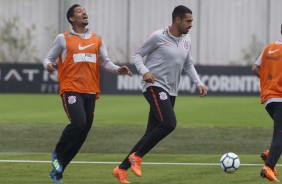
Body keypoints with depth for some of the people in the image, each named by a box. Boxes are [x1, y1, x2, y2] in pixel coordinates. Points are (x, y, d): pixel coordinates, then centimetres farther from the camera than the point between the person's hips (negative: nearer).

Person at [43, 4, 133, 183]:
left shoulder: (97, 40, 14)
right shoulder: (63, 39, 3)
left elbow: (105, 62, 15)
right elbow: (49, 58, 8)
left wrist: (117, 69, -5)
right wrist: (49, 65, -15)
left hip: (90, 92, 5)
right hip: (71, 89, -5)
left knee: (83, 132, 3)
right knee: (78, 123, -25)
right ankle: (57, 153, 2)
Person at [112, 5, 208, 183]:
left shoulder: (186, 40, 10)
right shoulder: (158, 37, -9)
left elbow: (189, 65, 22)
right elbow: (137, 55, -1)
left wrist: (199, 83, 9)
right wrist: (144, 72, -18)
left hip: (171, 92, 7)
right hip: (155, 86, -7)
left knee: (152, 134, 4)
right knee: (169, 123, -26)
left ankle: (122, 169, 12)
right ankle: (137, 156, -10)